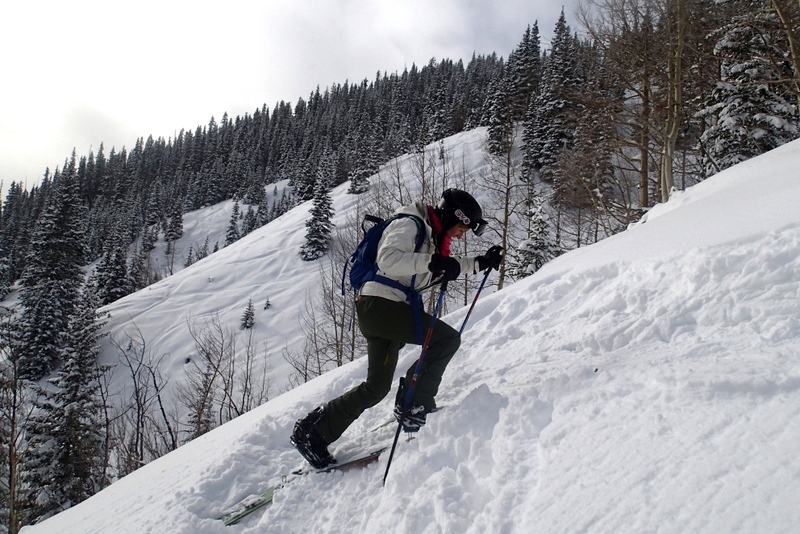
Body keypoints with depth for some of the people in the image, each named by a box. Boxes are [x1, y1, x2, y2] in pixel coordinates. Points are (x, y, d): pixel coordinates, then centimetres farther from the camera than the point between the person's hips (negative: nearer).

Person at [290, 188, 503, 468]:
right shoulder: (409, 224, -10)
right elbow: (388, 259, -26)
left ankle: (313, 430, 17)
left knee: (377, 387, 12)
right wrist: (431, 261, -30)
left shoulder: (430, 234, 19)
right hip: (380, 302, -10)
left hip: (383, 309, 10)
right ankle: (413, 405, -9)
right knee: (446, 338, -15)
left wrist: (480, 263, 21)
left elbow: (445, 268, 32)